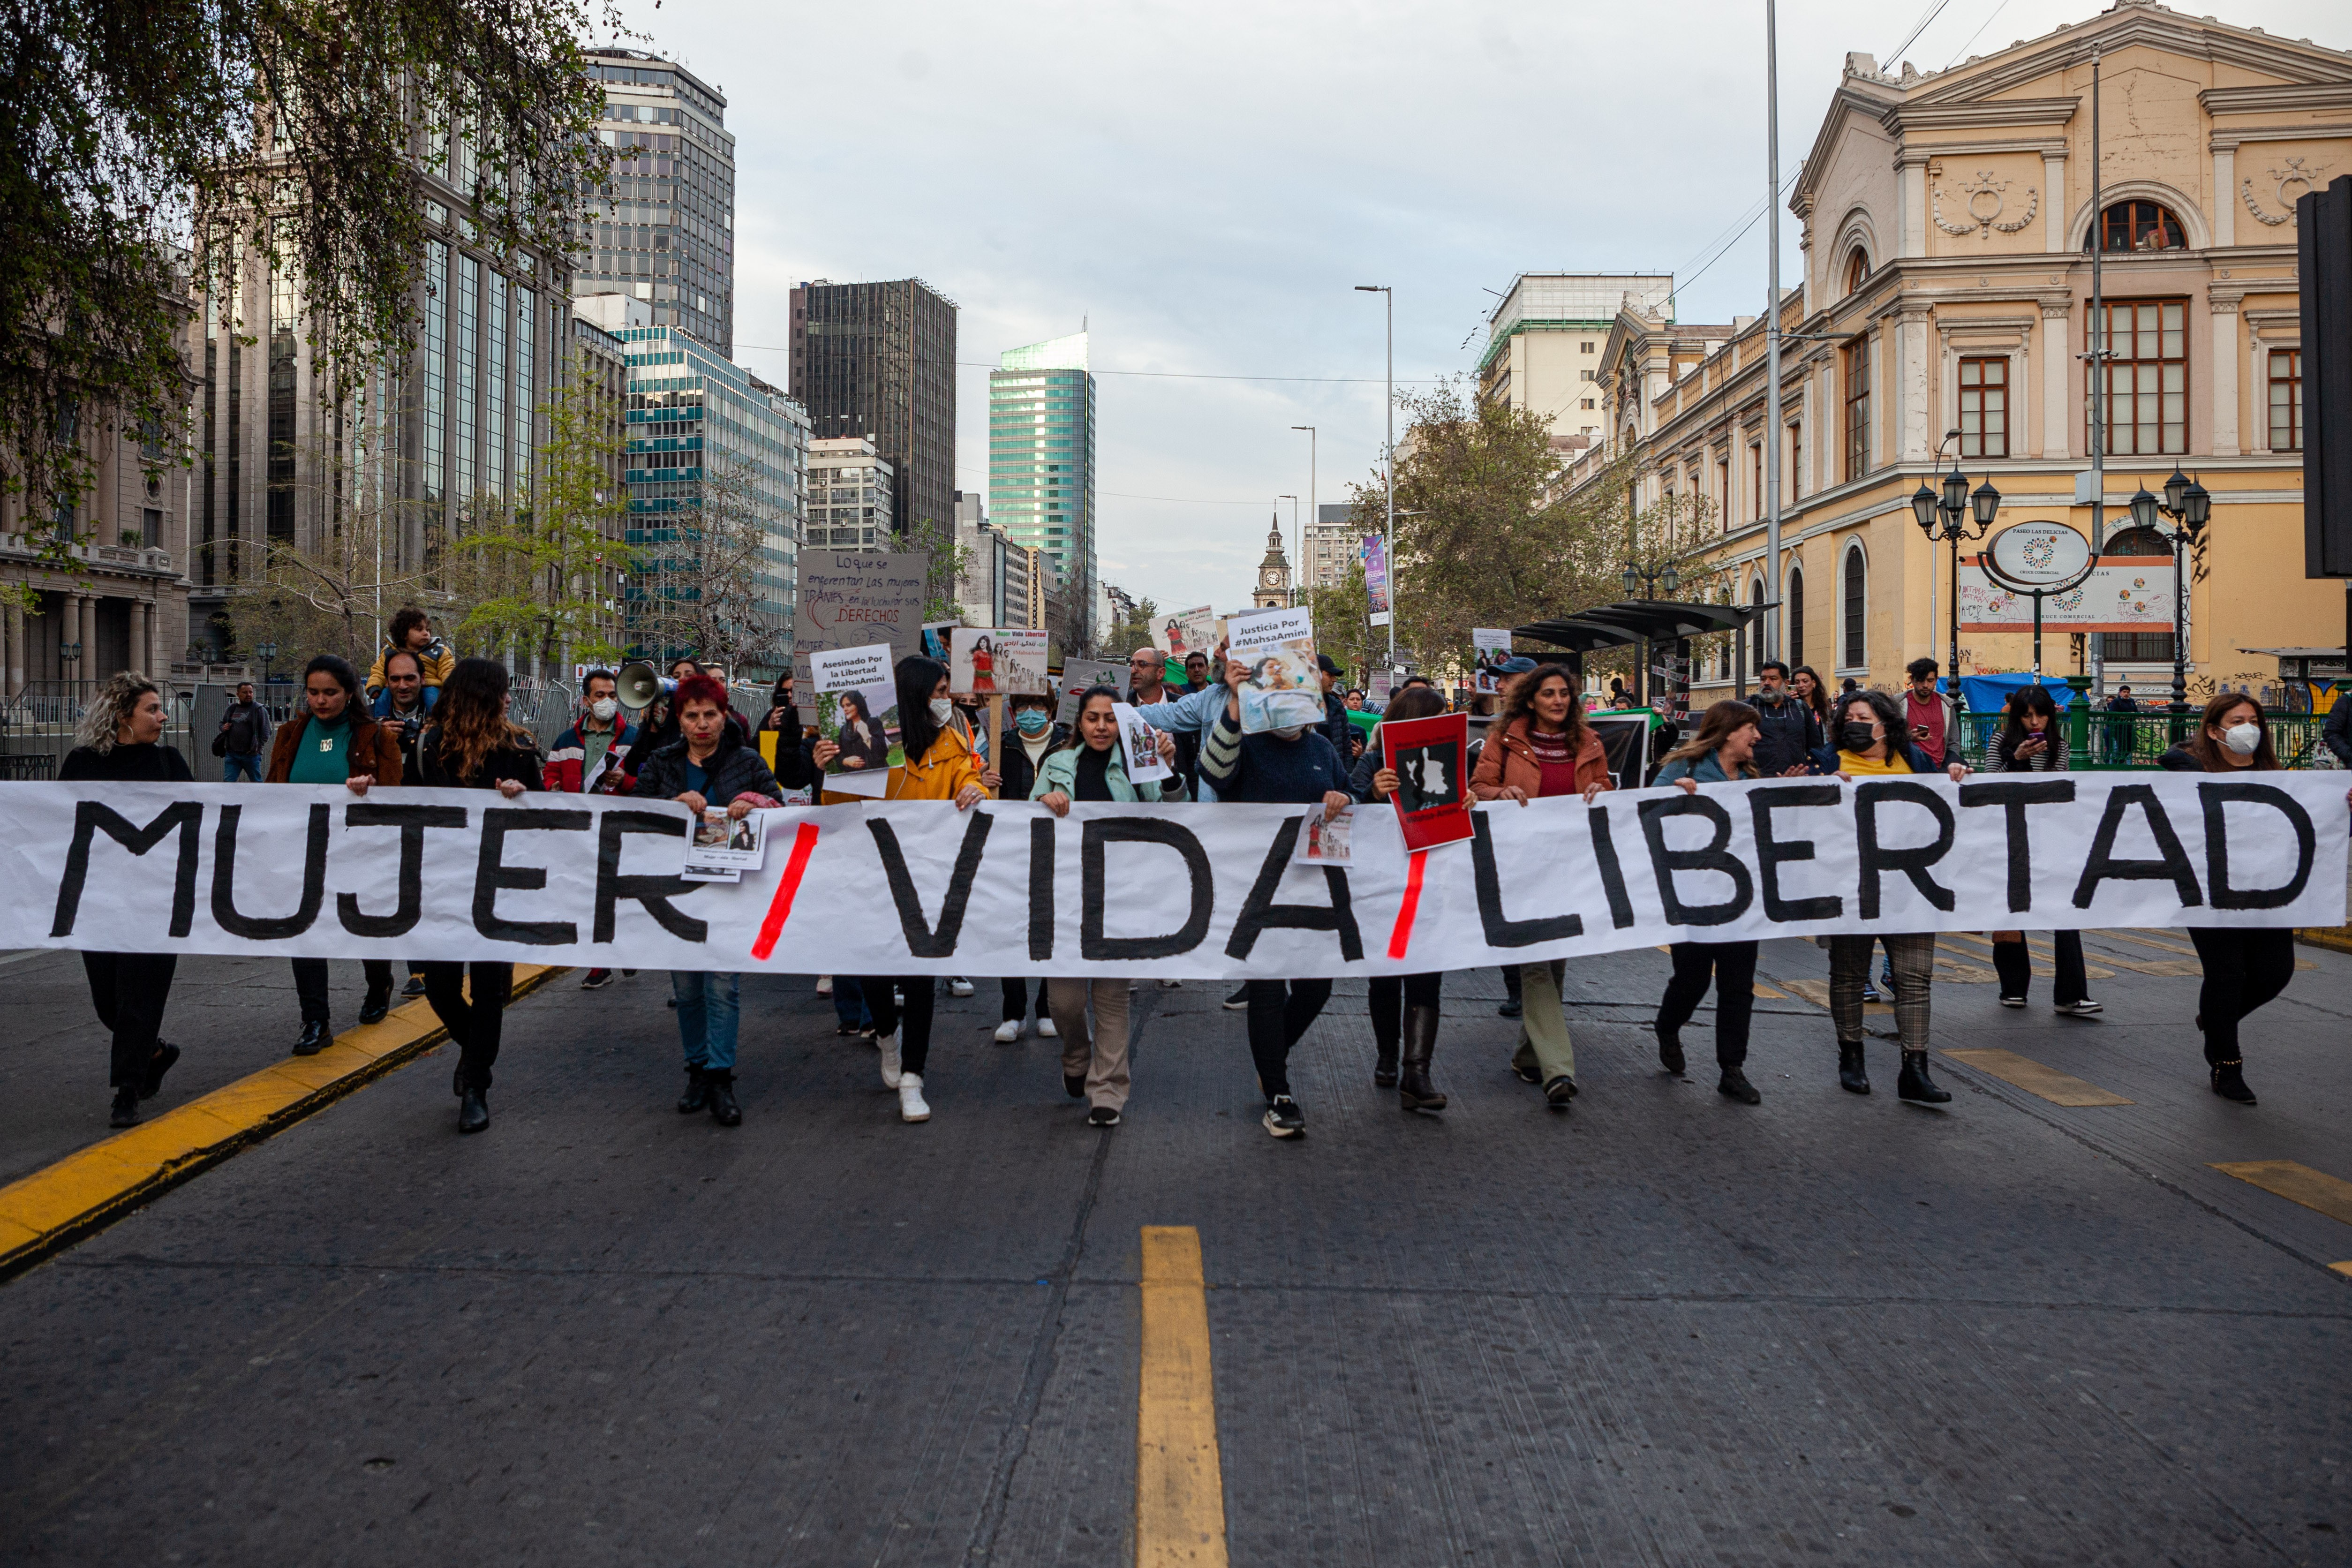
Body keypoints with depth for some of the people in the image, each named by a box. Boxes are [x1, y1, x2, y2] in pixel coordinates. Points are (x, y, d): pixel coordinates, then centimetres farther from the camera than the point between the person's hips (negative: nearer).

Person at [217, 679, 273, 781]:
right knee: (228, 781, -2)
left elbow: (266, 731, -7)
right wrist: (224, 727, 1)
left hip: (251, 755, -4)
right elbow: (222, 723, 26)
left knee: (257, 781, 8)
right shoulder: (231, 709, 11)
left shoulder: (259, 710, -4)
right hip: (231, 754, 4)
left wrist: (258, 748, -15)